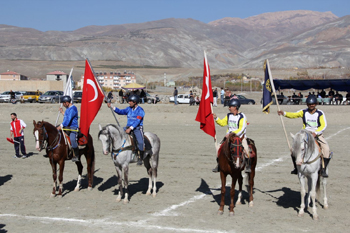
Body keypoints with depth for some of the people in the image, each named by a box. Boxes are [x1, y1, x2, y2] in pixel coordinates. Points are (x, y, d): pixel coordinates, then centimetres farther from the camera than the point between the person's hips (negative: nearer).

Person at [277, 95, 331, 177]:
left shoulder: (320, 113, -5)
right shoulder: (304, 112, 1)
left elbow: (323, 125, -12)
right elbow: (293, 115, -12)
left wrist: (316, 132, -28)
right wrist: (284, 113, -29)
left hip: (318, 134, -2)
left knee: (326, 149, -25)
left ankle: (324, 169, -13)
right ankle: (296, 168, 4)